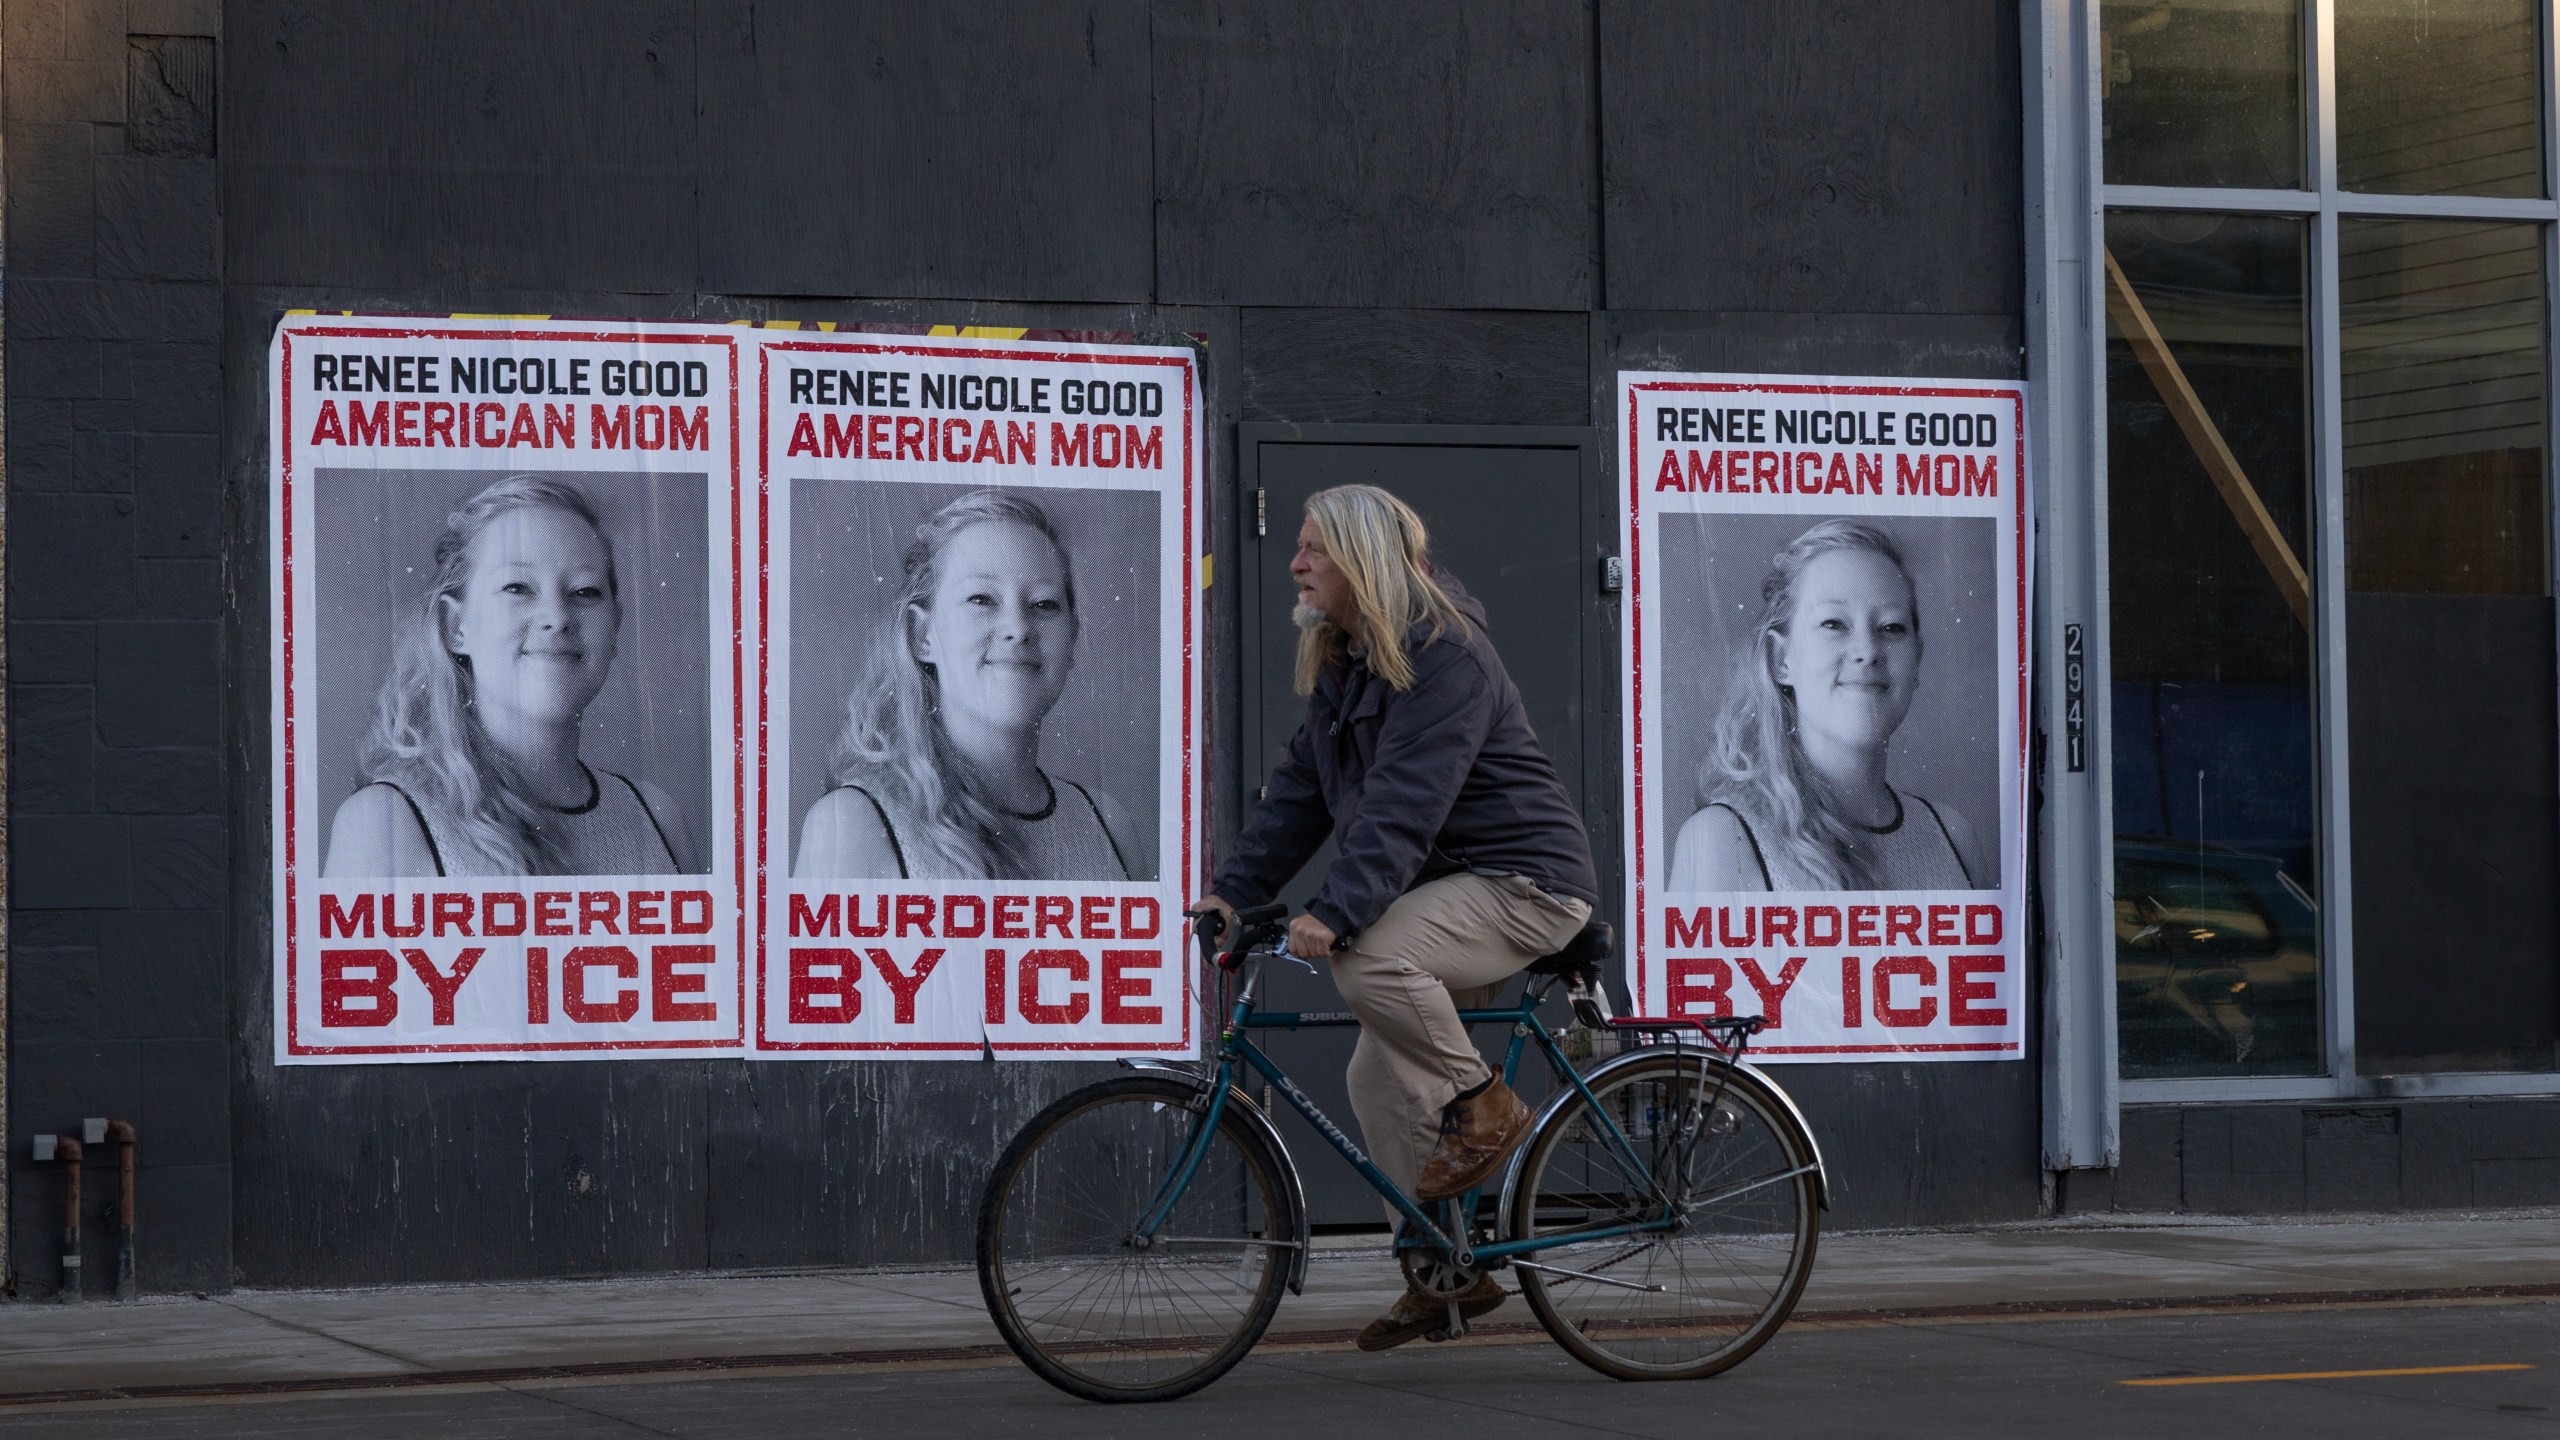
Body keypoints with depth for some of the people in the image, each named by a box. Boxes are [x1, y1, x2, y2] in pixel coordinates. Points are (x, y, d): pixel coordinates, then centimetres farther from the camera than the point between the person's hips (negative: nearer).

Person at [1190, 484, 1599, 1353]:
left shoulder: (1445, 655, -20)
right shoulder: (1341, 664, 10)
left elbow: (1405, 801, -31)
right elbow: (1301, 789, 9)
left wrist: (1335, 913, -39)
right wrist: (1233, 890, -3)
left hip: (1524, 883, -10)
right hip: (1449, 886, 10)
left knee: (1370, 959, -31)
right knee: (1381, 1077, 5)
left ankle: (1485, 1107, -11)